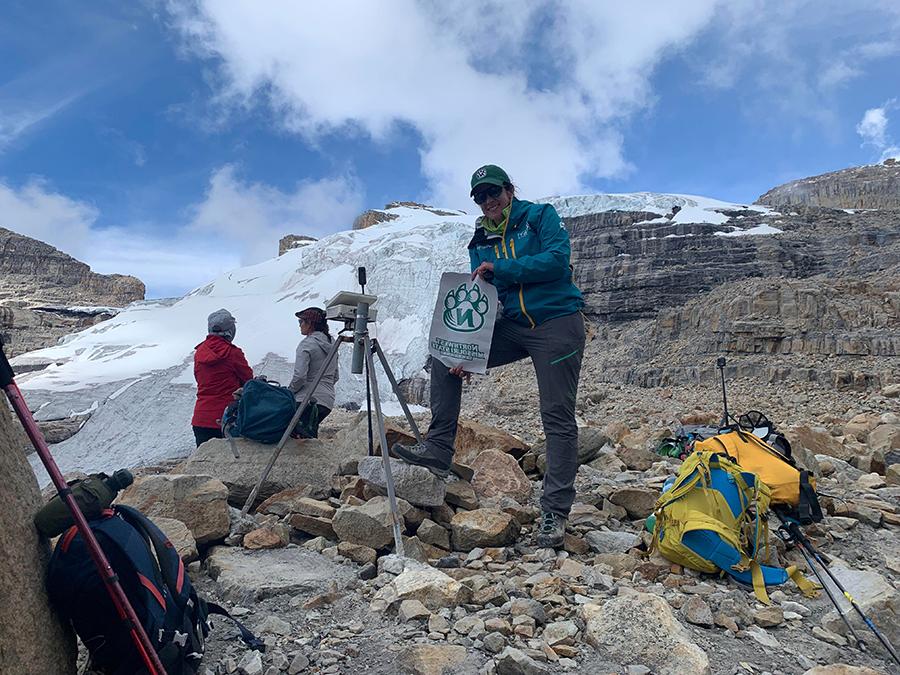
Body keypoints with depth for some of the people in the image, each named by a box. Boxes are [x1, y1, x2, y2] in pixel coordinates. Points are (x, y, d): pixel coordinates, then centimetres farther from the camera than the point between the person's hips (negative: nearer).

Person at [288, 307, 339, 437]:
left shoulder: (307, 344, -10)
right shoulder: (332, 344, 14)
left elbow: (300, 376, -18)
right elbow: (335, 377, 20)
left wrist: (288, 392, -1)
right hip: (328, 401, 8)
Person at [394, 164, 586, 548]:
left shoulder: (540, 216, 0)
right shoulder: (481, 242, 12)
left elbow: (557, 259, -16)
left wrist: (501, 268, -19)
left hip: (557, 324, -5)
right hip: (512, 327, 6)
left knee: (558, 417, -5)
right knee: (444, 359, -4)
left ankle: (555, 511, 3)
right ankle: (438, 451, -2)